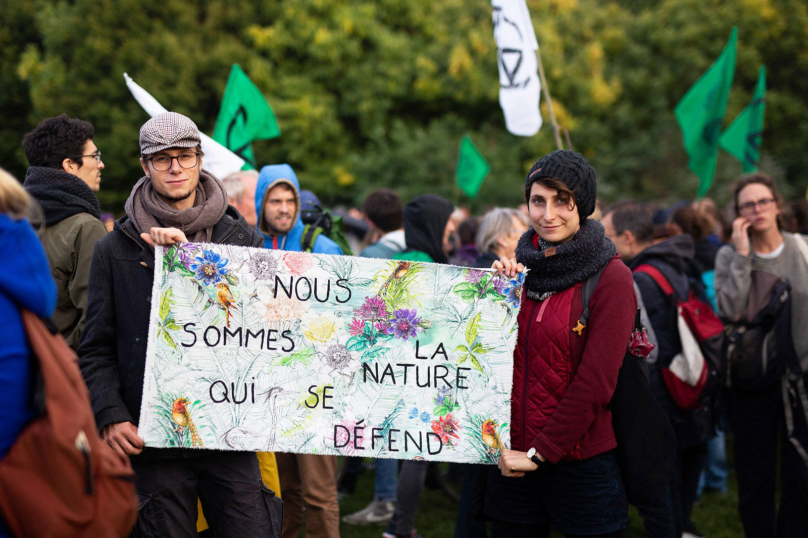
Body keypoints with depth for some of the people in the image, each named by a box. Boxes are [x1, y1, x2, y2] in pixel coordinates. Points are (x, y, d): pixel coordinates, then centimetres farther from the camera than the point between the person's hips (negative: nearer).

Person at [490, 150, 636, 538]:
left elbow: (595, 383, -14)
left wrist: (539, 453, -13)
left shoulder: (610, 277, -9)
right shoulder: (521, 269, 9)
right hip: (511, 461, 5)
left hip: (580, 462, -5)